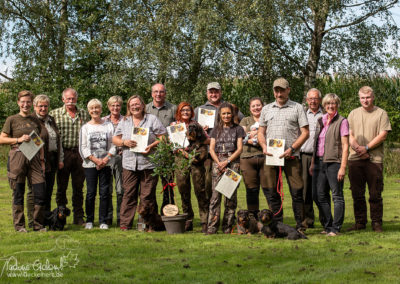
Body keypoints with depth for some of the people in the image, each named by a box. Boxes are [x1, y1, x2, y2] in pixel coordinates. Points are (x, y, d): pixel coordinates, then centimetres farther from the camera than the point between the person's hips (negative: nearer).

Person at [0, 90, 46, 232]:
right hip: (17, 158, -3)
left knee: (41, 192, -3)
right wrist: (18, 139, -11)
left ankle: (38, 224, 9)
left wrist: (42, 160, 11)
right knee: (18, 193, 1)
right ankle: (19, 225, 11)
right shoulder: (12, 120, 4)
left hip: (34, 158, 4)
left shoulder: (35, 121, 16)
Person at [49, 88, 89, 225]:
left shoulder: (84, 114, 11)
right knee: (61, 187, 4)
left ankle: (78, 217, 14)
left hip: (80, 154, 2)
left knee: (78, 187, 7)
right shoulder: (55, 114, 3)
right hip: (63, 153, -2)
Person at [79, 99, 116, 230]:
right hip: (90, 164, 0)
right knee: (91, 192, -1)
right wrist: (95, 160, -10)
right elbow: (83, 148, 0)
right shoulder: (85, 127, 6)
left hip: (106, 164, 1)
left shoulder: (109, 125, 8)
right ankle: (89, 220, 10)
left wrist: (106, 159, -10)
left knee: (105, 192, -2)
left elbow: (113, 145, 4)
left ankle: (103, 221, 5)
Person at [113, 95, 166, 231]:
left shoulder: (152, 119, 7)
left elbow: (163, 137, 2)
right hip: (129, 164, 3)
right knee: (129, 194, -1)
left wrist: (152, 146, -14)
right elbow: (115, 139, 17)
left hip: (148, 164, -3)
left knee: (148, 196, -3)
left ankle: (150, 225, 7)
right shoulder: (124, 122, 17)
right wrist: (124, 142, -4)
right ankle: (125, 224, 4)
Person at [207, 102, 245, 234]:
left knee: (231, 195, -3)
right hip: (218, 162, 1)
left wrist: (227, 161, -10)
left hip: (233, 162, -1)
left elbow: (239, 148, 1)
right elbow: (211, 149, 8)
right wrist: (219, 163, -8)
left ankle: (228, 226, 1)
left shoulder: (238, 129, 9)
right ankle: (212, 226, -9)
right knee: (215, 194, -7)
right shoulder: (216, 130, 16)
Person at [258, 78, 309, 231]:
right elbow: (261, 132, 18)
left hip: (291, 156, -3)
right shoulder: (266, 109, 17)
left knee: (297, 191, -6)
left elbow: (305, 133, 1)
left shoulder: (297, 108, 6)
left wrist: (291, 149, -11)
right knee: (272, 192, 4)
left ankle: (300, 224, 1)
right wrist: (264, 146, -2)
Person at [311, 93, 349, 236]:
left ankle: (335, 228, 4)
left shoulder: (342, 121, -4)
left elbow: (345, 146, -8)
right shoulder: (320, 120, 15)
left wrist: (343, 167, -14)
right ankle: (328, 225, 18)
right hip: (320, 162, 7)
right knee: (318, 195, 7)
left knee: (337, 196, -1)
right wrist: (313, 163, 15)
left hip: (334, 162, -7)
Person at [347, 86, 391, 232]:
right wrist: (357, 148, -10)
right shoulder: (353, 114, 13)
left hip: (375, 159, -3)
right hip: (355, 159, 3)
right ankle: (360, 222, 14)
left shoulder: (381, 113, 4)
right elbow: (349, 135, 8)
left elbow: (382, 135, -4)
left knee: (375, 194, 0)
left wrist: (366, 148, -11)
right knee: (357, 194, 5)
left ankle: (376, 223, 8)